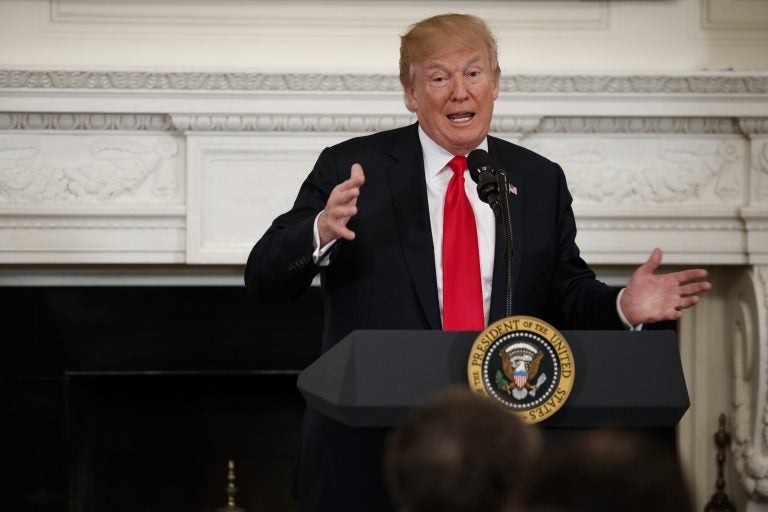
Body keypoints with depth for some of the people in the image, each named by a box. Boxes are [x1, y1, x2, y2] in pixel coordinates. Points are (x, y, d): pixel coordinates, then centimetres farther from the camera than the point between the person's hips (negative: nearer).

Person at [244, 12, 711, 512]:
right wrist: (322, 230, -29)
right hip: (370, 447, -3)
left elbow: (565, 293, 13)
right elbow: (265, 275, -8)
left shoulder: (541, 181, 7)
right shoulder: (353, 168, -3)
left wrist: (623, 306, -9)